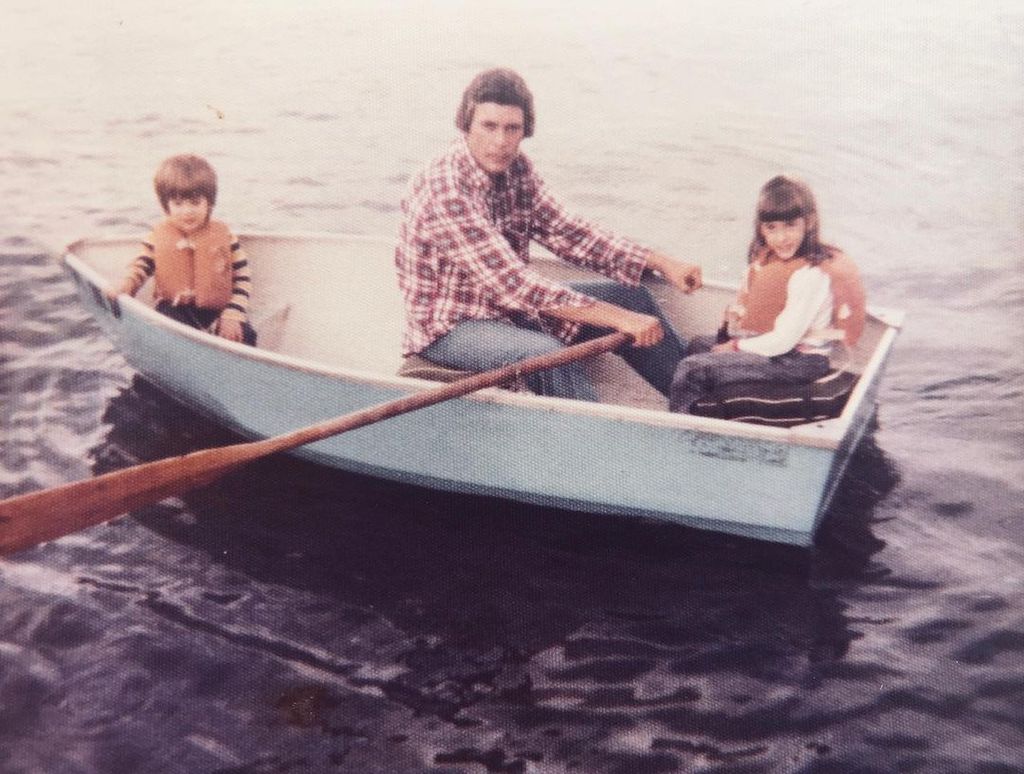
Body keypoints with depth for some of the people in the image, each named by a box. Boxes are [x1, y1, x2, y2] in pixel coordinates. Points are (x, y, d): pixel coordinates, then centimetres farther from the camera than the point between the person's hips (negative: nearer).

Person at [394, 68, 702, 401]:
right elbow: (513, 282, -33)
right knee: (545, 353, -37)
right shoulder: (445, 189, -28)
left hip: (512, 307, 9)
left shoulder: (517, 168, -2)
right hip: (449, 327, -8)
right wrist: (616, 317, -34)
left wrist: (660, 263, -3)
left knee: (631, 297, 6)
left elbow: (566, 232, 5)